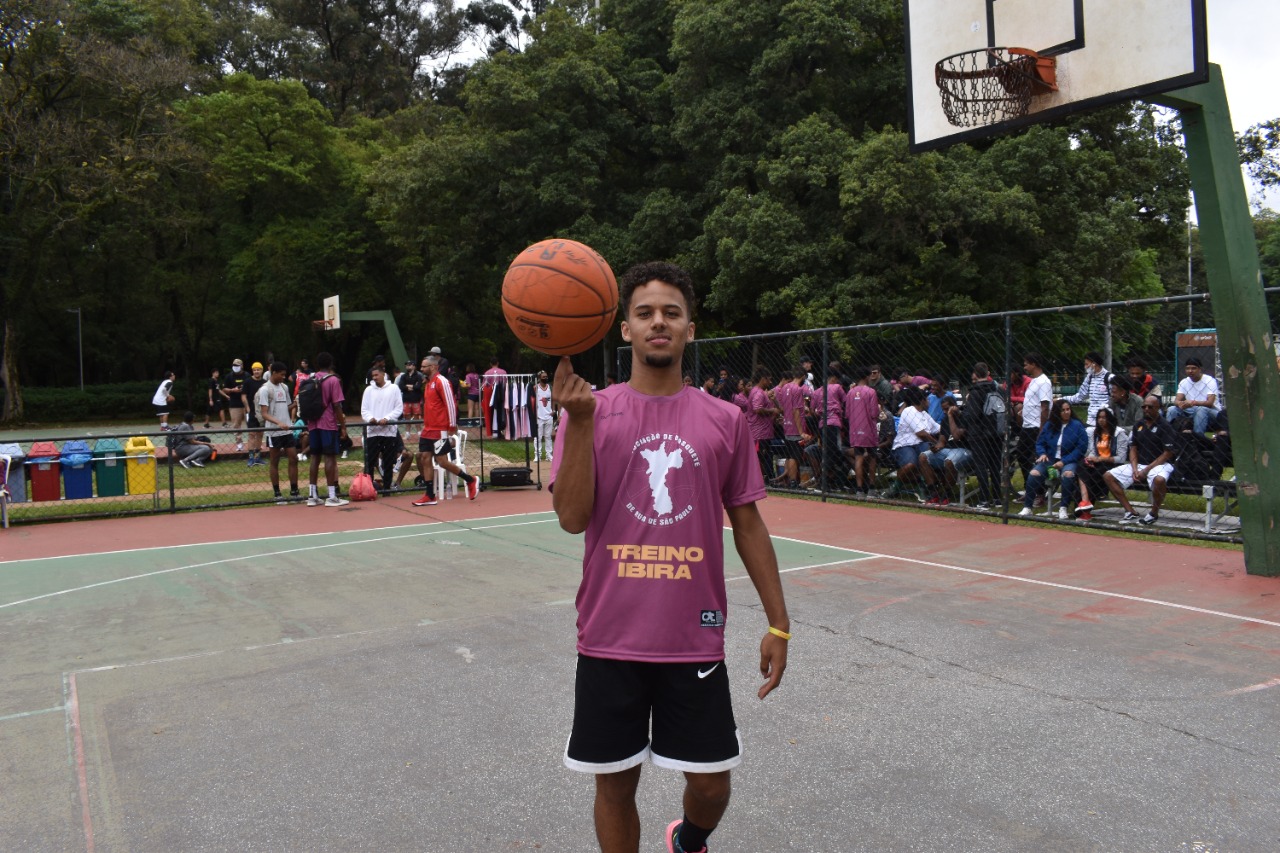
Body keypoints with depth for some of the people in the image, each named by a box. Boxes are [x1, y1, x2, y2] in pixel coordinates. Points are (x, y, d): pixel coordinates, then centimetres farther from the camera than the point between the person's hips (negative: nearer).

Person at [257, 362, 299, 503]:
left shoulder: (284, 387, 12)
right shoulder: (265, 389, -9)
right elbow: (264, 414, -15)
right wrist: (279, 423, -30)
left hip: (288, 430, 6)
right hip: (274, 432, -6)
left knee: (294, 459, 3)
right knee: (275, 462, 4)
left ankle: (294, 492, 10)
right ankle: (277, 494, 10)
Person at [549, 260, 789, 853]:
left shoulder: (725, 421, 2)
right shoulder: (590, 413, -1)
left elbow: (747, 525, 8)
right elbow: (573, 518, -11)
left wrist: (778, 624, 7)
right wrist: (580, 420, -22)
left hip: (696, 638, 1)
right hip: (610, 638, -1)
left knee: (711, 782, 9)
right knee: (615, 782, 11)